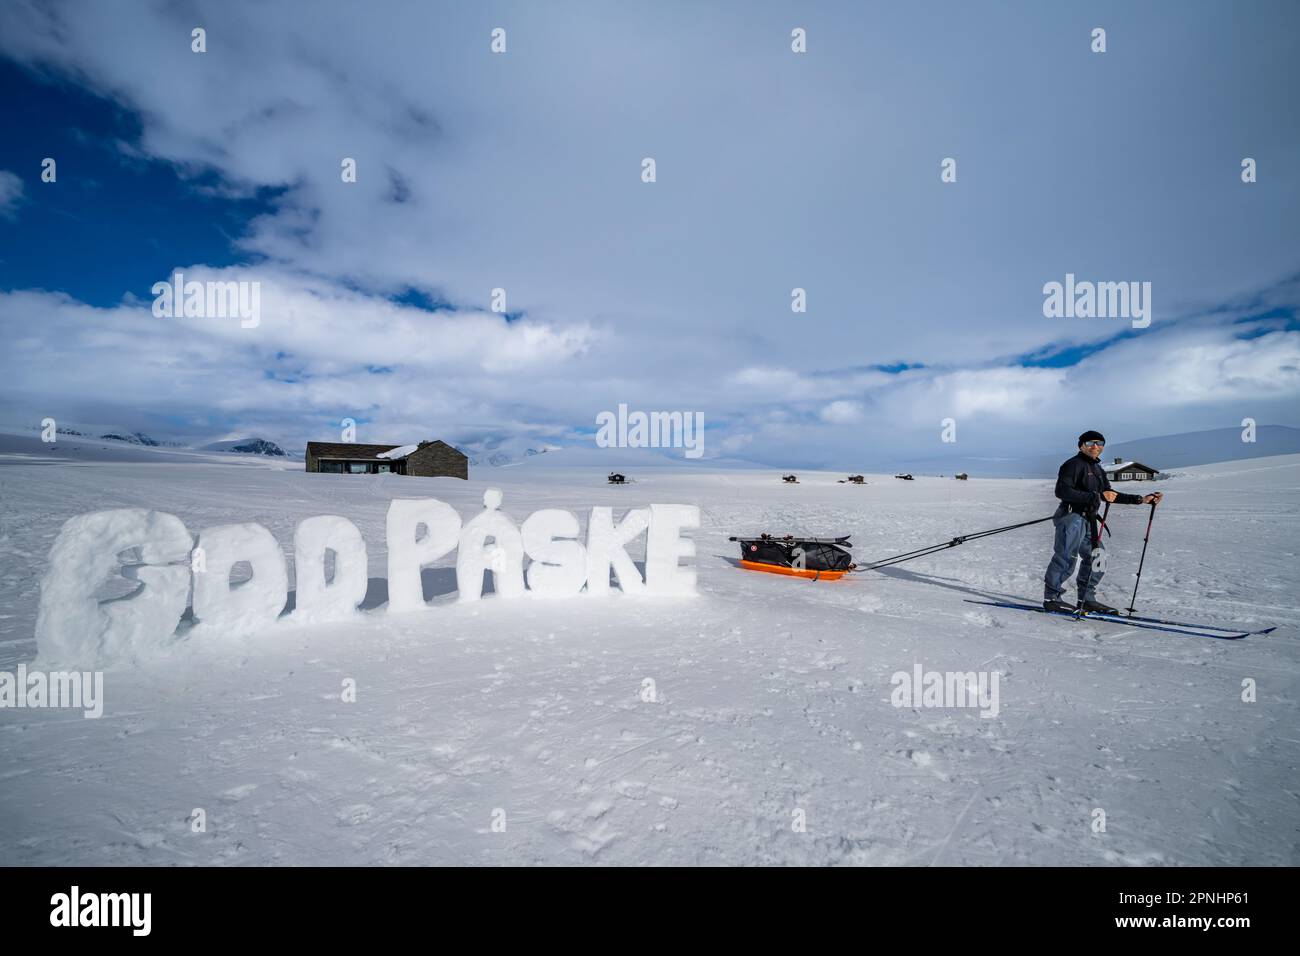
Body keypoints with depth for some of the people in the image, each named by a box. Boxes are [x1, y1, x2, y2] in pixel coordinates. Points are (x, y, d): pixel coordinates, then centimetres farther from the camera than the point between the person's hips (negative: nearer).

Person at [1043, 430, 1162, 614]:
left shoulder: (1098, 470, 21)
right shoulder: (1073, 464, -9)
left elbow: (1110, 495, 28)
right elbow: (1062, 491, -22)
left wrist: (1141, 499, 24)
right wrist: (1096, 496, -25)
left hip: (1088, 521, 10)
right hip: (1071, 516, -10)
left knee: (1097, 558, 13)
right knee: (1066, 559, -12)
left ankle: (1087, 599, 22)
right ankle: (1051, 598, -6)